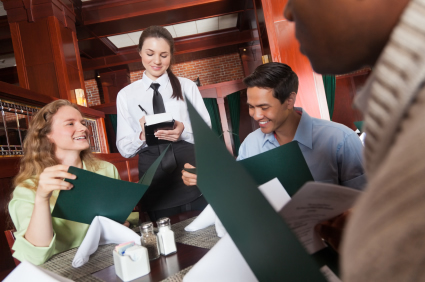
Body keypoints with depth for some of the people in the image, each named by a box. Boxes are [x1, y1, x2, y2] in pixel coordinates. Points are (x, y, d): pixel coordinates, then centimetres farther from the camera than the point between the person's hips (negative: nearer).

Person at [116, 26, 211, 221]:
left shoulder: (187, 87, 6)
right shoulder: (126, 95, 7)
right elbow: (124, 149, 5)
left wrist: (184, 131, -17)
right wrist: (142, 136, -16)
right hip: (155, 187, 0)